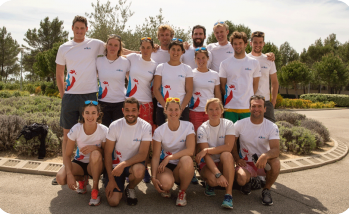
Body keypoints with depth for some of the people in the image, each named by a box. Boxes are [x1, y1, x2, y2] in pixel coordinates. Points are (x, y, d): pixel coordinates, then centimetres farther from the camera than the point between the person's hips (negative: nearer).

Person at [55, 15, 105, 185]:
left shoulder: (95, 44, 2)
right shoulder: (64, 48, 8)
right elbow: (59, 73, 13)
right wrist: (63, 94, 6)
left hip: (89, 95, -2)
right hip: (70, 96, 2)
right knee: (67, 134, 9)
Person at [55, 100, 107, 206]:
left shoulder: (104, 130, -19)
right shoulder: (76, 129, -17)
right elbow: (67, 155, -13)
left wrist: (95, 147, -30)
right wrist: (70, 174, -28)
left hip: (95, 165, -1)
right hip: (79, 163, 2)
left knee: (95, 154, -36)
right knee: (60, 178, -26)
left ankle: (95, 189, -16)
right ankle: (82, 179, 9)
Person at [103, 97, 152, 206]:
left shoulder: (146, 127, -13)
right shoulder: (115, 126, -10)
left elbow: (143, 154, -16)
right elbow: (108, 153, -7)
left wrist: (123, 164, -31)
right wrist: (111, 179, -11)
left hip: (134, 163, 0)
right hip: (115, 165, 0)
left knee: (139, 171, -37)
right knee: (113, 202, -14)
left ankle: (130, 188, 0)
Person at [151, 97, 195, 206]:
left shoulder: (188, 126, -8)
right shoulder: (159, 131, -5)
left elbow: (190, 150, -19)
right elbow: (155, 156, -9)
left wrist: (169, 158, -25)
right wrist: (153, 177, -23)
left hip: (182, 165, 0)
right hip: (166, 165, 0)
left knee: (187, 160, -36)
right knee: (165, 184, -34)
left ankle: (182, 192, -8)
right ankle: (166, 188, 9)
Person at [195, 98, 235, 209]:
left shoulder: (228, 124, -7)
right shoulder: (202, 129, -11)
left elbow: (228, 147, -20)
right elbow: (206, 156, -20)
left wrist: (206, 150, -24)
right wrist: (218, 174, -33)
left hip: (224, 163, 1)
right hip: (208, 164, -1)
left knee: (226, 155, -33)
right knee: (213, 180, -33)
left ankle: (229, 194, -29)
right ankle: (209, 183, 6)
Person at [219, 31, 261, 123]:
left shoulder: (254, 63, 7)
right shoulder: (225, 63, 3)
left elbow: (255, 84, 10)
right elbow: (222, 85, 6)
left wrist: (250, 100, 3)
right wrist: (228, 98, 0)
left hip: (248, 107, 1)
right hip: (230, 106, -1)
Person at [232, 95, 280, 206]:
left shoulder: (272, 127, -10)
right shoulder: (240, 124, -6)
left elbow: (276, 149, -23)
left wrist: (265, 155, -44)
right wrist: (237, 159, -8)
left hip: (263, 163, 1)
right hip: (246, 163, 0)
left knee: (276, 162, -34)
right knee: (241, 179, -32)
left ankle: (266, 190, -4)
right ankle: (248, 180, 11)